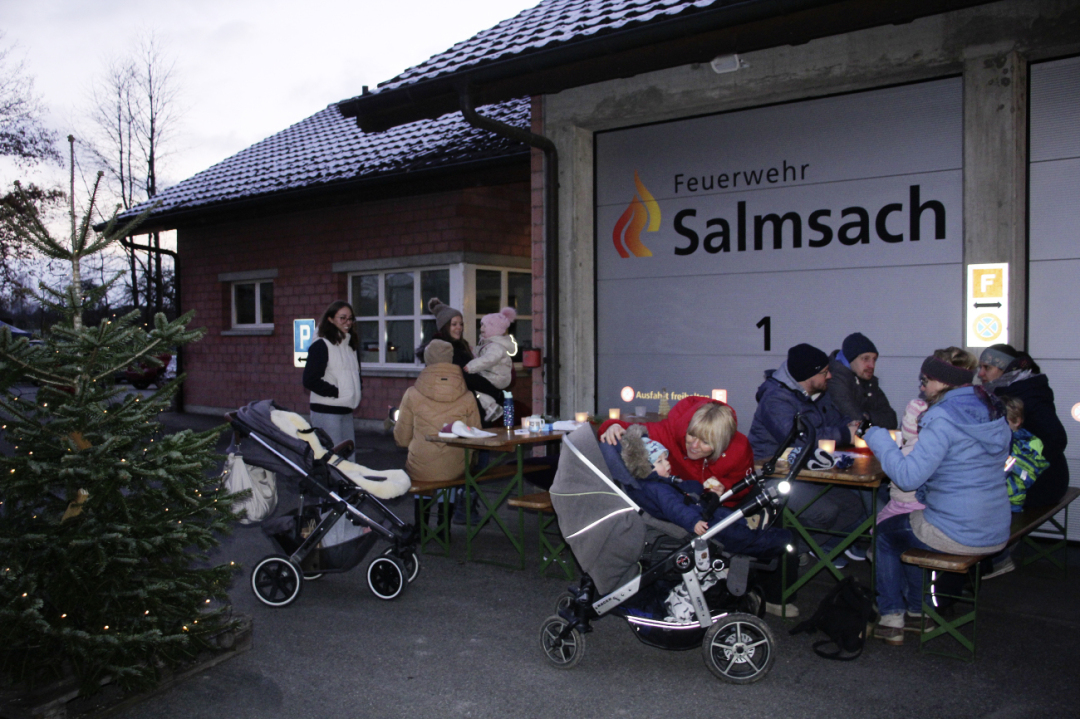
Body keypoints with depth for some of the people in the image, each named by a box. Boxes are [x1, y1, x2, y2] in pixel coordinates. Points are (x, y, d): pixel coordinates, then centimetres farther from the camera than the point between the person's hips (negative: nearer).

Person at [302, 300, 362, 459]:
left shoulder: (352, 345, 15)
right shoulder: (321, 346, -9)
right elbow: (310, 381, -15)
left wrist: (357, 391, 8)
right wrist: (337, 392, -16)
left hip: (346, 410, 8)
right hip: (326, 411, -8)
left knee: (349, 457, 10)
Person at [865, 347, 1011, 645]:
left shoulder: (944, 417, -20)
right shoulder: (992, 411, 7)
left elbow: (908, 477, -23)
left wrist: (878, 439, -11)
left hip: (957, 536, -8)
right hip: (996, 534, 8)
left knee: (886, 531, 18)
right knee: (912, 525, 31)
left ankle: (891, 619, 24)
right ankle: (918, 611, 36)